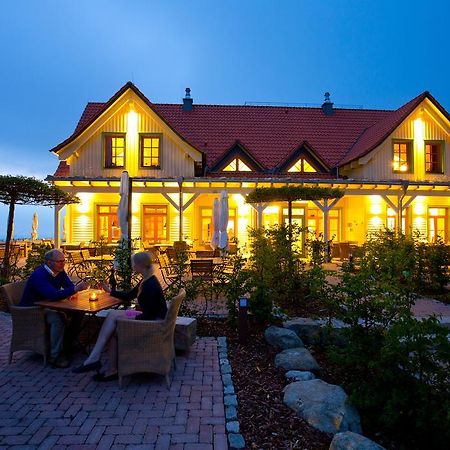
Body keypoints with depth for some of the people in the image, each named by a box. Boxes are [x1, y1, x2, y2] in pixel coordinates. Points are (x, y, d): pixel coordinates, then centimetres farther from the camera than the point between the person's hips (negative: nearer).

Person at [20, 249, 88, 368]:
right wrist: (75, 289, -41)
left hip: (47, 305, 8)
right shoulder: (39, 275, -27)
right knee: (58, 318, -34)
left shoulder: (59, 271, -1)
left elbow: (70, 285, 5)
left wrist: (73, 291, -19)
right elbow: (53, 295, -39)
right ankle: (55, 356, -20)